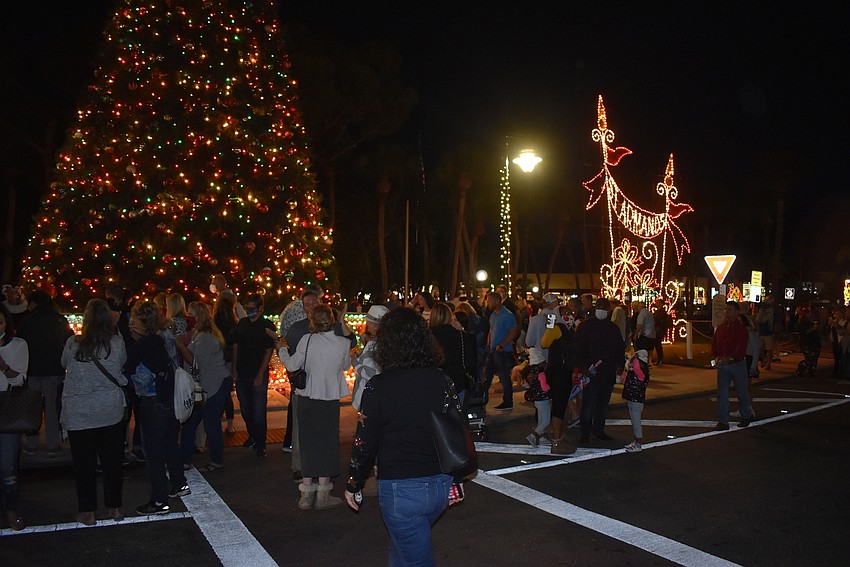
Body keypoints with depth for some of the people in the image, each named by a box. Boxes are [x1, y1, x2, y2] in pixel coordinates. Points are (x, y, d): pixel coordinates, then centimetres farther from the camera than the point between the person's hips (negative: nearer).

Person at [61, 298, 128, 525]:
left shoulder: (73, 343, -11)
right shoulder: (117, 343, -10)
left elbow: (64, 364, 7)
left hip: (77, 414, -1)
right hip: (111, 411, 1)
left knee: (84, 463, 11)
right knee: (113, 460, 13)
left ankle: (87, 512, 19)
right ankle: (115, 508, 22)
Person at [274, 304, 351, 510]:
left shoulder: (307, 340, -11)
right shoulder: (343, 343, -8)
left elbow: (292, 365, -3)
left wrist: (281, 349, 14)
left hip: (307, 400, 0)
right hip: (330, 400, 0)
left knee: (308, 443, 11)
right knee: (327, 443, 10)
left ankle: (306, 495, 18)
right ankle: (322, 495, 15)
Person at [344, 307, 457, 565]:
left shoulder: (379, 386, -15)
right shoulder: (442, 380, -2)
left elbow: (365, 443, -10)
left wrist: (353, 485, 6)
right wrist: (455, 481, 18)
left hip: (400, 490, -5)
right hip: (440, 486, 5)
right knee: (401, 545, 27)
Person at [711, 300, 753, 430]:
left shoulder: (741, 328, -10)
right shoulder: (720, 327, 8)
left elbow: (741, 347, -20)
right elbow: (714, 343, 13)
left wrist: (729, 358, -30)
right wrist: (715, 356, -4)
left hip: (737, 364, -5)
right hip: (722, 365, 5)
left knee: (741, 392, 11)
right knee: (722, 393, 1)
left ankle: (747, 416, 34)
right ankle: (723, 422, 5)